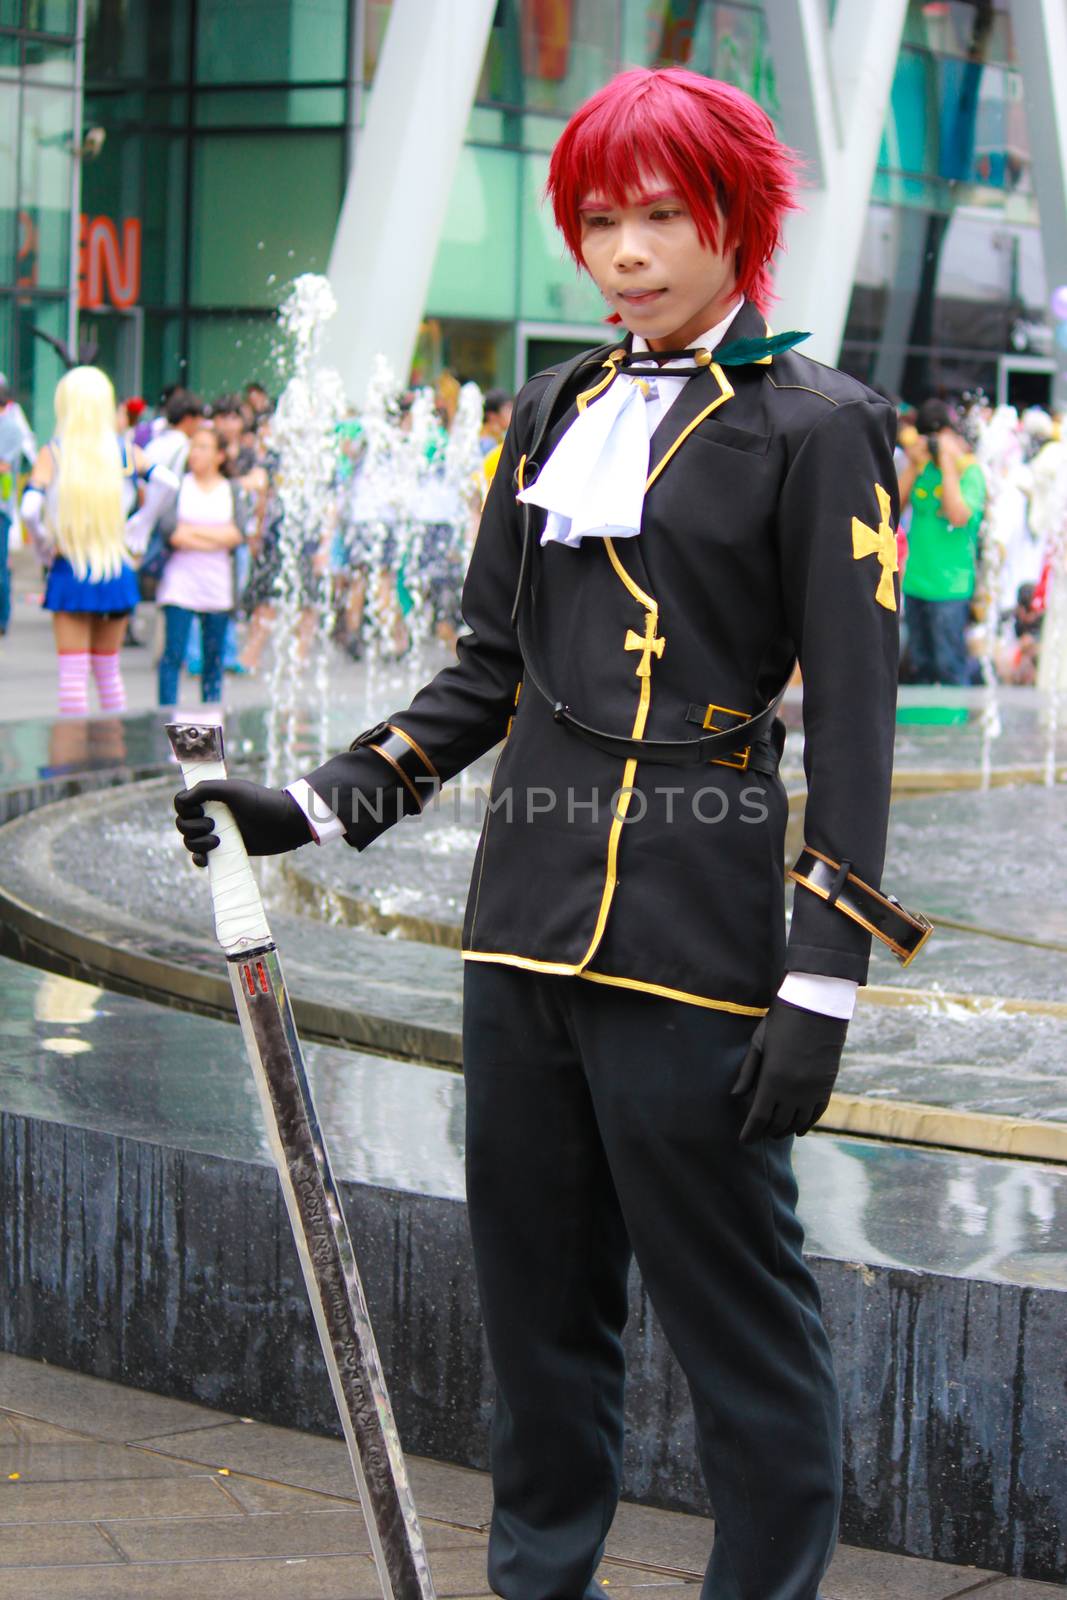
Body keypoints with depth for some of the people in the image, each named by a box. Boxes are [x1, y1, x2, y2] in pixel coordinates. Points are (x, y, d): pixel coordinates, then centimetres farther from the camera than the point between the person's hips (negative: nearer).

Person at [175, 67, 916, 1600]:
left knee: (733, 1302, 0)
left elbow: (854, 718, -8)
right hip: (528, 922, 6)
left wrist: (823, 983, -13)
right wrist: (313, 806, 8)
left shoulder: (815, 428, -4)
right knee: (538, 1289, 13)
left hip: (695, 944, -6)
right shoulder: (554, 413, 13)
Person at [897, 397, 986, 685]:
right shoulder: (922, 466, 9)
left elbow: (959, 516, -22)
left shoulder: (970, 471, -7)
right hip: (915, 582, 6)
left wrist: (947, 463, -18)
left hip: (949, 587, -6)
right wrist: (912, 464, -3)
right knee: (921, 664, 13)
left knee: (950, 666, -7)